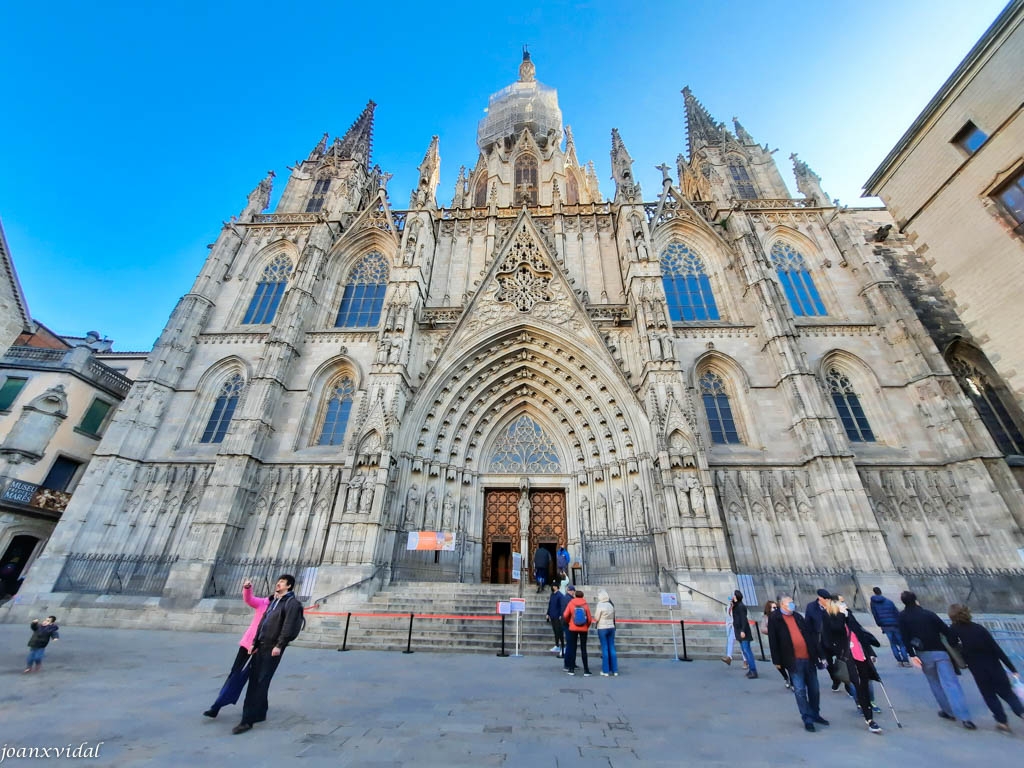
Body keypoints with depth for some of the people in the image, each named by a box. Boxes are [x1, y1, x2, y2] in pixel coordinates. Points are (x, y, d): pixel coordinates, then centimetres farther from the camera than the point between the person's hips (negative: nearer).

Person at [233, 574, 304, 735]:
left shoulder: (292, 602, -11)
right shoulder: (274, 601, 18)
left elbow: (288, 626, -18)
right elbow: (262, 622, 19)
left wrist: (279, 645, -22)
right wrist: (255, 642, 12)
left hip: (272, 648, -8)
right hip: (261, 646, 8)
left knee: (261, 683, -4)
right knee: (254, 680, 11)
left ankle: (248, 720, 2)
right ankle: (259, 713, 25)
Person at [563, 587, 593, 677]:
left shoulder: (571, 603, -4)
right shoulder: (585, 605, -3)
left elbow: (565, 616, -8)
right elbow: (589, 618, -5)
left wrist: (568, 622, 12)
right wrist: (587, 626, 14)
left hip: (573, 629, 0)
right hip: (583, 629, 1)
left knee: (572, 648, 11)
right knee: (583, 649, 10)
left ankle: (572, 669, 14)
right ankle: (586, 670, 9)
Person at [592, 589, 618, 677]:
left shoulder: (600, 605, -14)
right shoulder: (611, 604, 3)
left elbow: (596, 618, -9)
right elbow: (613, 617, 7)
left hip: (602, 628, -5)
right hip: (611, 627, 5)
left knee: (605, 649, 3)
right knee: (612, 648, 11)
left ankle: (606, 671, 9)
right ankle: (615, 670, 16)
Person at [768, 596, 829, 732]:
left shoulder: (798, 616, 11)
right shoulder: (774, 619, -7)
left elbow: (811, 635, 12)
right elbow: (773, 640, -8)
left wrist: (820, 654, 3)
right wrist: (777, 660, -10)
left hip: (809, 658, 5)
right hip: (794, 661, -5)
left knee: (814, 689, 15)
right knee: (800, 691, 0)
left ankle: (815, 715, 33)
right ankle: (807, 719, 14)